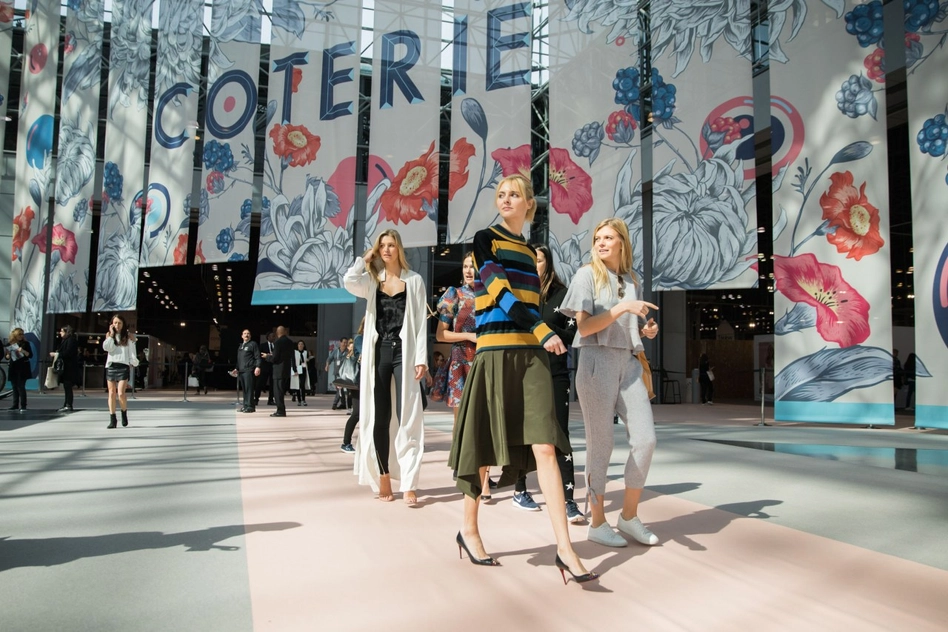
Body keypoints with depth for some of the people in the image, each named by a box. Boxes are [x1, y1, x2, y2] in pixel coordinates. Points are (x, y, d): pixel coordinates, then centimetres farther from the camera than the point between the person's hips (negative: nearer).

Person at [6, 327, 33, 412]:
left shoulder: (25, 343, -1)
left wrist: (23, 351, -21)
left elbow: (30, 355, -5)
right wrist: (8, 355, -11)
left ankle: (23, 406, -10)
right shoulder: (9, 344, 6)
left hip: (23, 368, -4)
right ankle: (15, 405, 15)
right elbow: (7, 357, 11)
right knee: (15, 387, 8)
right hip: (13, 368, 4)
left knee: (21, 387, -9)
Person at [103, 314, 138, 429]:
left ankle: (124, 413, 14)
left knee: (121, 393, -11)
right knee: (111, 393, 3)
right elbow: (106, 347, -5)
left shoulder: (128, 336, 6)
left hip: (123, 366, -2)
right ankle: (112, 419, 8)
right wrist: (111, 334, -3)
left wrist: (134, 362, -3)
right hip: (111, 366, 3)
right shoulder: (109, 335, 12)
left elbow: (132, 352, 7)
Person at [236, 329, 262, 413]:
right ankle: (245, 405, 12)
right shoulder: (240, 346, 23)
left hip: (249, 370, -7)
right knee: (244, 389, 7)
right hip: (241, 371, 7)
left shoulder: (253, 344, 1)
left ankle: (250, 406, -9)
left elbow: (258, 357, -6)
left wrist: (257, 367, -16)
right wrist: (237, 368, 22)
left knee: (249, 388, -10)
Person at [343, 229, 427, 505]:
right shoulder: (372, 280, 11)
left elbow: (421, 322, 1)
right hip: (378, 353, 2)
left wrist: (421, 358, -7)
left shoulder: (414, 280, 6)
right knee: (379, 418, 5)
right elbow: (349, 281, -13)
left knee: (407, 418, -6)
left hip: (404, 353, -2)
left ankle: (408, 484, -7)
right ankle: (383, 477, 15)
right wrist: (365, 259, 3)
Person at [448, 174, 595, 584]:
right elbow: (500, 289, -11)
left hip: (531, 352, 4)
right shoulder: (485, 239, 3)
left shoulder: (528, 251, 21)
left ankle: (564, 548, -7)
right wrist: (544, 332, -21)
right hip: (496, 349, -4)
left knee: (544, 446, -6)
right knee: (483, 444, 3)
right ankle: (469, 528, 22)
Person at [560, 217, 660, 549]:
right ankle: (597, 523, 12)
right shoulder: (587, 274, -1)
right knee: (600, 444, -1)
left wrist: (646, 331, 2)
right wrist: (622, 307, -19)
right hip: (598, 361, -5)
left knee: (645, 439, -1)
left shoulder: (631, 280, 15)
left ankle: (629, 516, 16)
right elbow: (584, 326, -10)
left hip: (629, 363, 6)